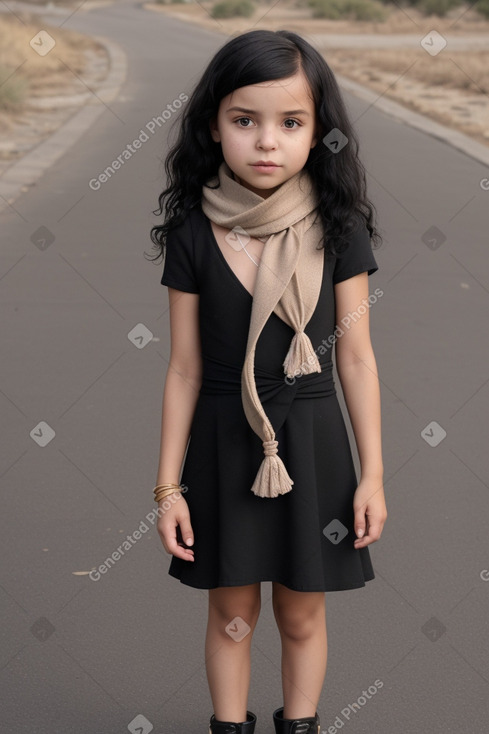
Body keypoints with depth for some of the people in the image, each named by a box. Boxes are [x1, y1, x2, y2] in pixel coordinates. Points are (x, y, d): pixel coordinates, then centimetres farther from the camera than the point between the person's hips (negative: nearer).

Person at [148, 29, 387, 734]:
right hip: (223, 439, 0)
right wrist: (169, 485, -2)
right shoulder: (193, 233, -9)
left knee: (302, 615, 12)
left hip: (312, 440, 0)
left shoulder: (337, 228, -8)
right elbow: (186, 368, -3)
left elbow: (356, 357, -3)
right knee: (232, 614, 12)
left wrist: (372, 473, -3)